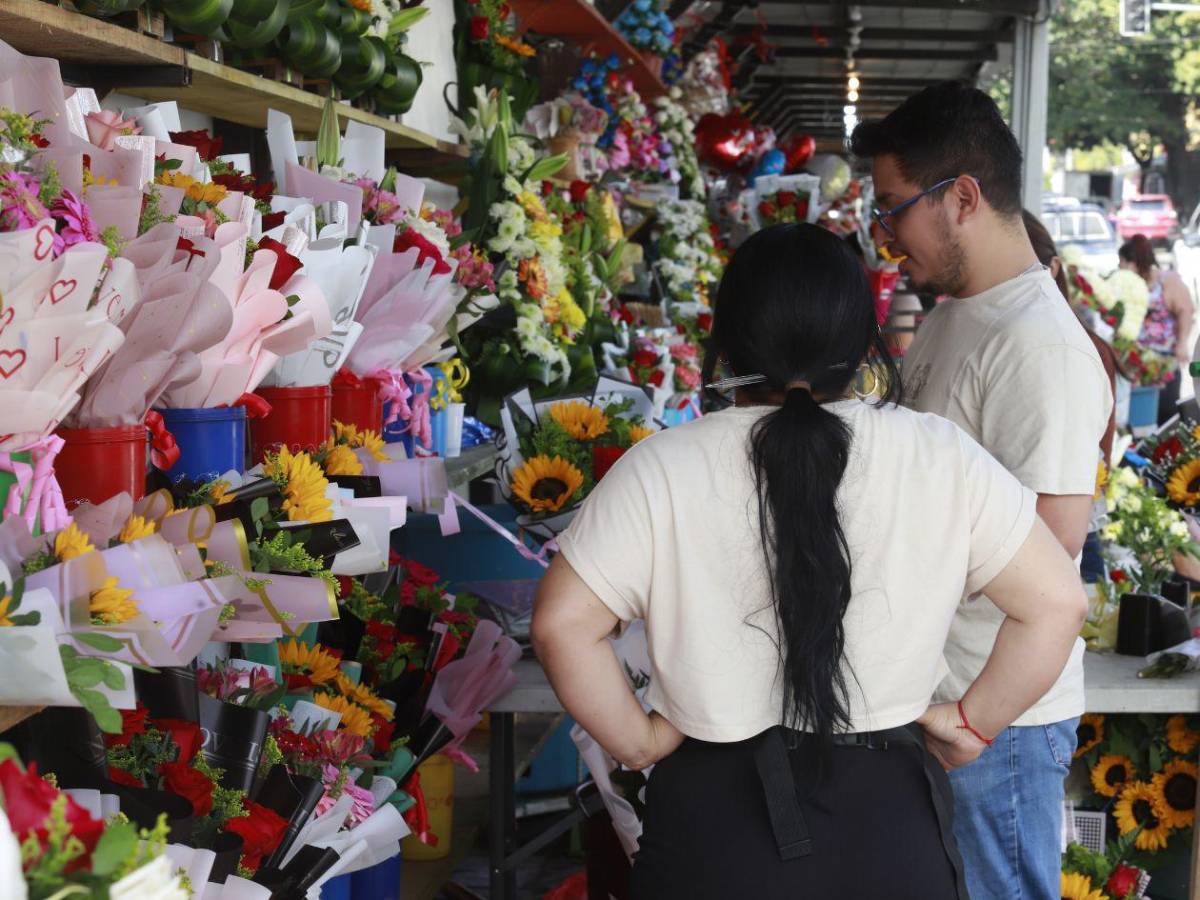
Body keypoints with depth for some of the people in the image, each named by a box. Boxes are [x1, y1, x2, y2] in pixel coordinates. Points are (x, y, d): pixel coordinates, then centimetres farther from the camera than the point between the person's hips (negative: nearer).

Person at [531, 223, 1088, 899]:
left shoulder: (660, 471, -9)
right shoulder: (940, 458, -6)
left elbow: (562, 625, -13)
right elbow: (1056, 603, -5)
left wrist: (638, 741, -1)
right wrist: (973, 725, 3)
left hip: (713, 824, -1)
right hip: (892, 824, 1)